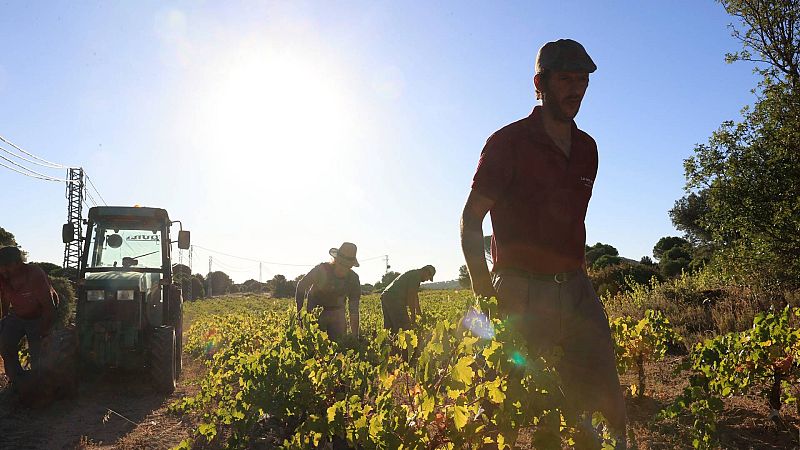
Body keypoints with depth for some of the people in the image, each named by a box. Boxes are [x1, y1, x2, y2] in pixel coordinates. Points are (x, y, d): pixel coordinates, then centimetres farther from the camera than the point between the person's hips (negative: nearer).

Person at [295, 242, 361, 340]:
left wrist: (355, 335, -19)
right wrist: (299, 311, -12)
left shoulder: (353, 279, -17)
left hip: (336, 312, 2)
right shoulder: (321, 270, -25)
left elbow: (354, 309, -15)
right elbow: (301, 286, -10)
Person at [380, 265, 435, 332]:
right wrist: (413, 315, -5)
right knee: (405, 327, -8)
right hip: (394, 299, -11)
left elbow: (415, 295, 35)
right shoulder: (416, 275, -6)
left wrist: (419, 312, 40)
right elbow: (411, 296, -10)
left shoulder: (415, 274, 26)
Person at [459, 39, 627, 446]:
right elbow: (471, 219, -5)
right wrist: (482, 288, -11)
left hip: (577, 290, 5)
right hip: (522, 293, -5)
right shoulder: (508, 142, -4)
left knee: (606, 397, 3)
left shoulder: (587, 148, 14)